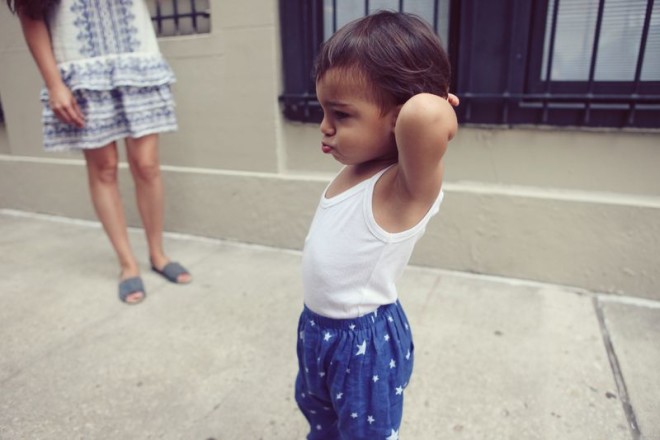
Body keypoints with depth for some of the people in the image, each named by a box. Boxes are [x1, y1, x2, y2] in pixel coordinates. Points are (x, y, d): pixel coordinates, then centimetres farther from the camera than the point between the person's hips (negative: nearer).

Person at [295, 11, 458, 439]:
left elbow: (425, 115, -51)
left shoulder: (409, 185, -30)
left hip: (367, 341, -8)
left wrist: (437, 113, -32)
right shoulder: (361, 165, -5)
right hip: (318, 326, 8)